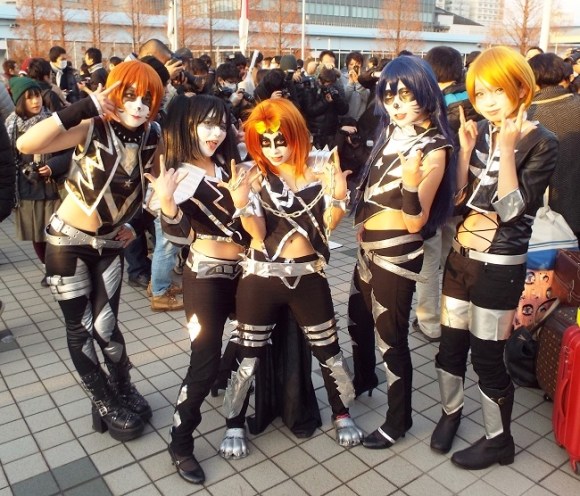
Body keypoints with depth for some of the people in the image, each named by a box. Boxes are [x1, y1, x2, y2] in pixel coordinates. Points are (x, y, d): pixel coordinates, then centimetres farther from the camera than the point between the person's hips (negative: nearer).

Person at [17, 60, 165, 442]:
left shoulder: (152, 137, -7)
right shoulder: (92, 128, -20)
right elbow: (26, 145, -35)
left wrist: (132, 221, 4)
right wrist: (84, 107, -37)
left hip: (110, 245, 3)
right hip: (68, 241, -2)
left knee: (105, 327, 2)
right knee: (80, 329, 5)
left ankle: (124, 390, 27)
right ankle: (106, 402, 25)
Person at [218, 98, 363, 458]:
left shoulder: (318, 174, -1)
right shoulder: (253, 178, -3)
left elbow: (328, 225, -7)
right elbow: (258, 233, -13)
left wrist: (339, 197, -24)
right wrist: (242, 203, -30)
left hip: (308, 277, 1)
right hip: (261, 278, -1)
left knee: (329, 351, 12)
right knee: (248, 356, 8)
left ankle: (342, 414, 36)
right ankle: (235, 424, 29)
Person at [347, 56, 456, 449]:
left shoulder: (433, 149, -16)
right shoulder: (391, 132, 5)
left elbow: (416, 222, -22)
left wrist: (411, 183, -38)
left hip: (397, 252, -8)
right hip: (370, 247, 8)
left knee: (390, 336, 2)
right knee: (358, 318, 25)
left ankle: (399, 419, 23)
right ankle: (364, 378, 52)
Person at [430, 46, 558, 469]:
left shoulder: (541, 143, -10)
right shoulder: (480, 132, 4)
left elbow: (512, 210, -20)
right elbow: (457, 198, 1)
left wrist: (507, 150, -22)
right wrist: (465, 150, -9)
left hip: (499, 268, -5)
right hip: (460, 257, 5)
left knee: (487, 356, 4)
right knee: (450, 345, 15)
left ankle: (500, 440, 27)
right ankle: (451, 412, 40)